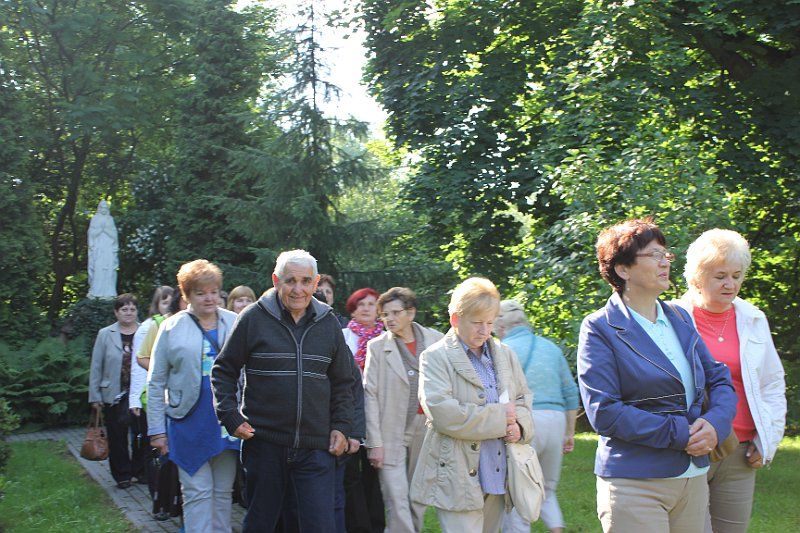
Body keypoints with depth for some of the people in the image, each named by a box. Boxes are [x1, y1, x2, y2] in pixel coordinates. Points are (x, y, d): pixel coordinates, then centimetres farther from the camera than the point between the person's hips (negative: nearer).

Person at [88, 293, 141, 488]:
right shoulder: (105, 334, 3)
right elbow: (96, 367, 4)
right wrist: (95, 396, 0)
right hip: (113, 395, 1)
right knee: (117, 437, 8)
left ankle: (141, 471, 21)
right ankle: (122, 475, 22)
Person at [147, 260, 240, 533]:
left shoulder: (234, 323, 4)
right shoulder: (172, 328, 0)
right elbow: (156, 383, 3)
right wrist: (157, 429, -1)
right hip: (190, 425, -2)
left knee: (223, 491, 13)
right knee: (197, 493, -1)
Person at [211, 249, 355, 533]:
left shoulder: (328, 323, 7)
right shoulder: (254, 318, -2)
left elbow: (342, 382, 16)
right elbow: (224, 370, 5)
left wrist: (341, 426, 6)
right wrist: (231, 417, -5)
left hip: (316, 447, 2)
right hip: (264, 443, -1)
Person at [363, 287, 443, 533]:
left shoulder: (436, 340, 3)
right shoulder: (377, 346, -2)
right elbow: (370, 396, -4)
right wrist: (374, 443, -9)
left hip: (426, 429, 2)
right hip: (392, 434, -2)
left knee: (418, 501, 12)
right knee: (397, 503, -6)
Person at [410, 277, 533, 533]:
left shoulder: (505, 354, 12)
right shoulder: (436, 357, -6)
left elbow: (523, 398, 18)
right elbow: (442, 412, -18)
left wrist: (518, 425, -6)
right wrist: (499, 417, -14)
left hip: (499, 475, 6)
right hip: (458, 479, -6)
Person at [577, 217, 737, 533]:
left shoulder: (680, 319, 12)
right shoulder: (600, 328, -7)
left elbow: (720, 380, 12)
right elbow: (603, 412, -15)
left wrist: (715, 423, -9)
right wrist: (679, 434, -17)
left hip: (694, 479, 6)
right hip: (634, 485, -6)